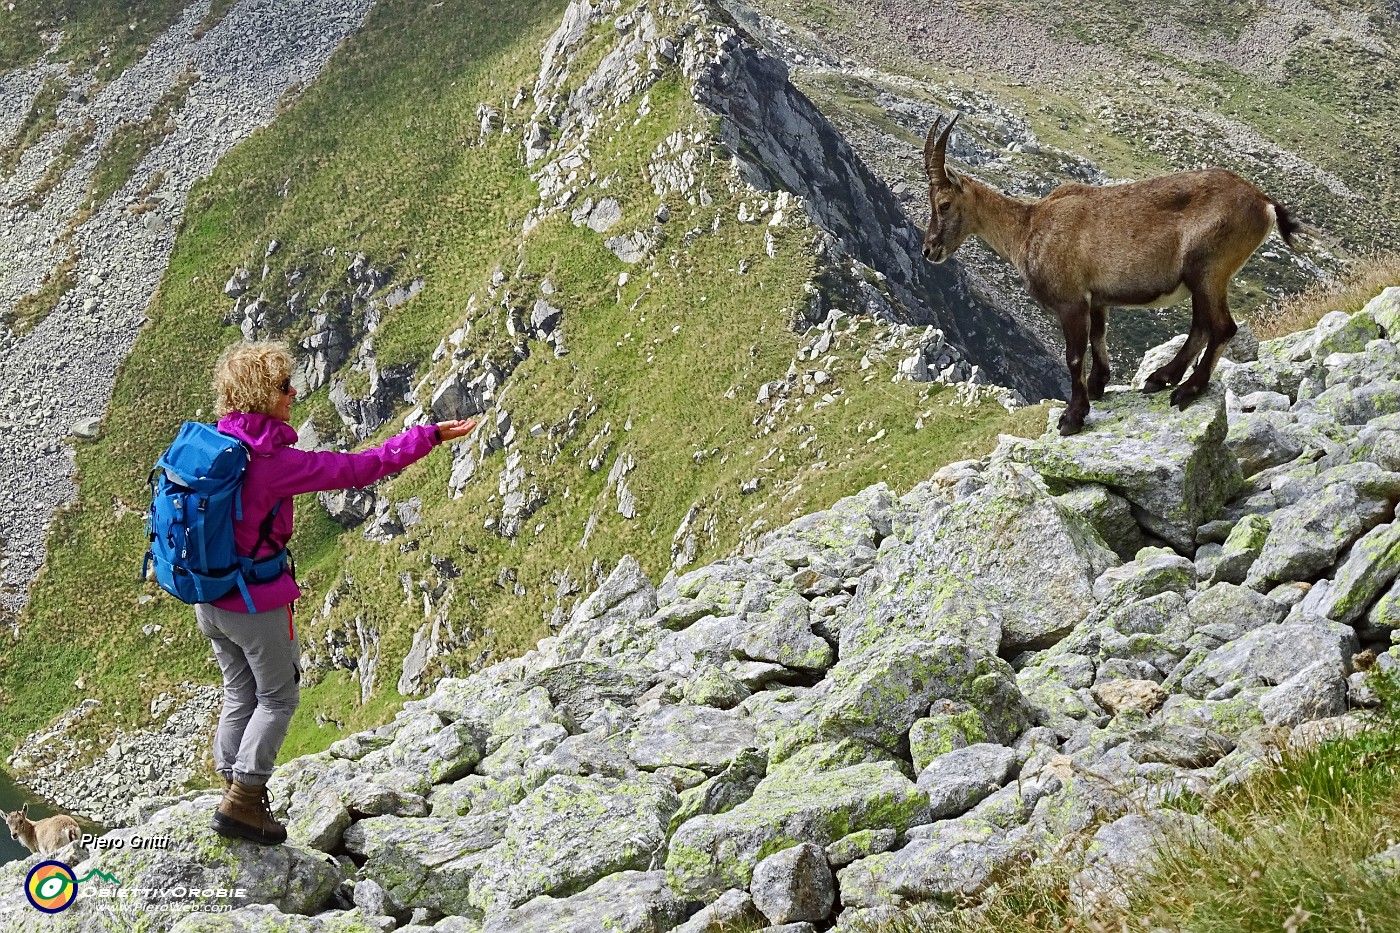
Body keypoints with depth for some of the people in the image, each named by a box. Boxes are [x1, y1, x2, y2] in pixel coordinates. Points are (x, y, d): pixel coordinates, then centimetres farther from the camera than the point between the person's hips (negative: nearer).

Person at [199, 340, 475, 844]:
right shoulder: (272, 460, -25)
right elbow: (357, 468, -23)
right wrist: (429, 436, -16)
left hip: (210, 598, 7)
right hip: (257, 604, -7)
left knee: (240, 696, 21)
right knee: (278, 698, 11)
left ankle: (234, 793, 28)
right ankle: (243, 803, 11)